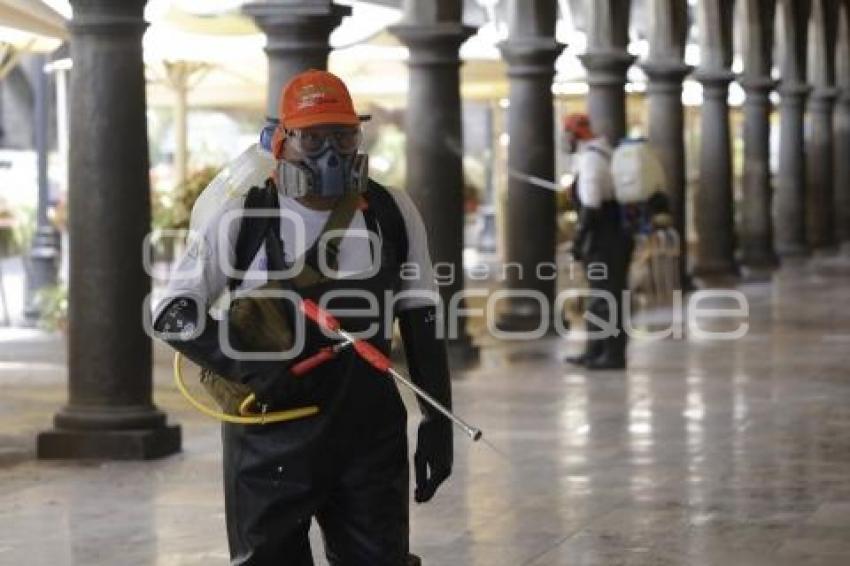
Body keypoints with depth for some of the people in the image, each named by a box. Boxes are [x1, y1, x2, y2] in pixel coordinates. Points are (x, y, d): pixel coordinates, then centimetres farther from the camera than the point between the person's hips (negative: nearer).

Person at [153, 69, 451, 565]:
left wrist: (438, 423, 6)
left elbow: (422, 325, 10)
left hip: (369, 436, 2)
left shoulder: (393, 215, 5)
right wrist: (249, 367, -16)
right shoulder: (243, 220, -2)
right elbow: (173, 313, -3)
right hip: (269, 444, -2)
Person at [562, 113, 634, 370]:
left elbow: (591, 206, -22)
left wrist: (579, 239, -18)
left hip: (604, 239, -10)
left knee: (606, 297, -7)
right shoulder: (603, 153, 15)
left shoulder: (590, 159, -16)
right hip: (615, 233, 10)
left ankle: (614, 355, -6)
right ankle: (594, 351, 24)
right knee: (599, 294, 16)